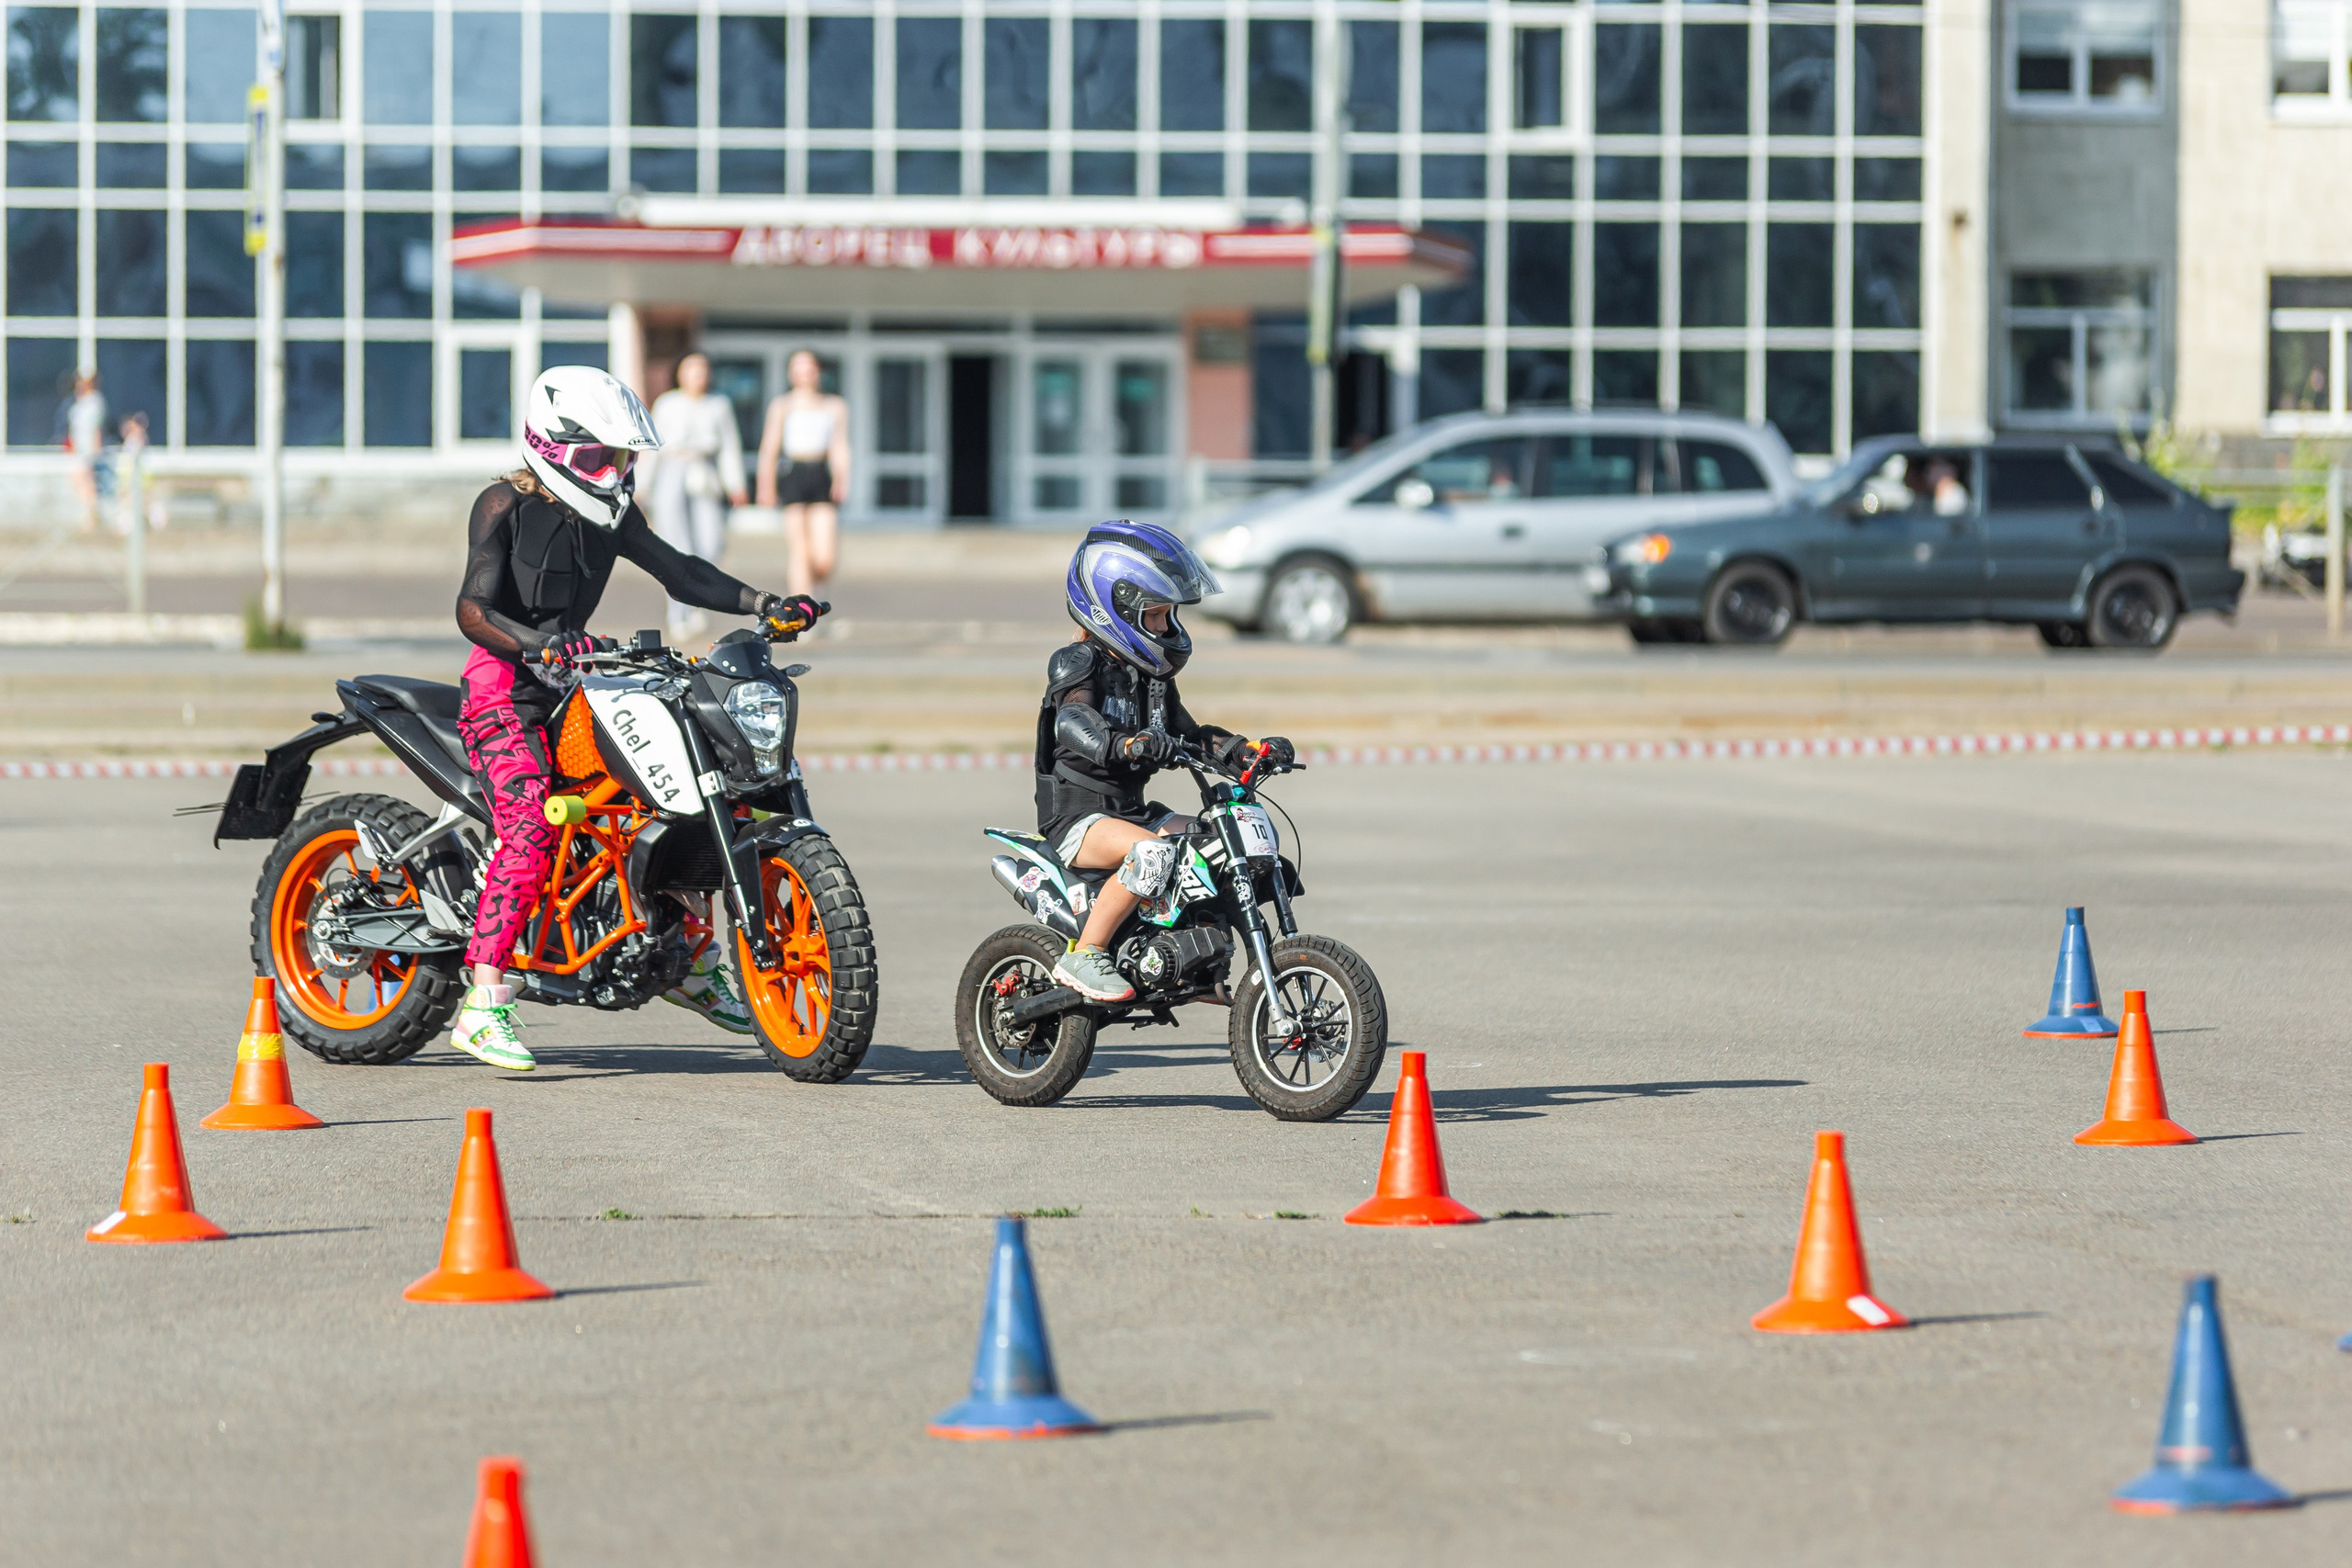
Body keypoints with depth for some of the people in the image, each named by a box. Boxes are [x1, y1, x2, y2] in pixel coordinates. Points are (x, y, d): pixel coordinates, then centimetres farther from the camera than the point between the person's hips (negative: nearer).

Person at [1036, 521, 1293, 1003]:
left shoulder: (1152, 674, 16)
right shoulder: (1078, 663, -10)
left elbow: (1187, 734, 19)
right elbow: (1073, 720, -30)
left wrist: (1252, 749, 1)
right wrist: (1124, 744, -51)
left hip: (1133, 812, 8)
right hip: (1077, 814, -8)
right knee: (1152, 854, -36)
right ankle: (1084, 957, -28)